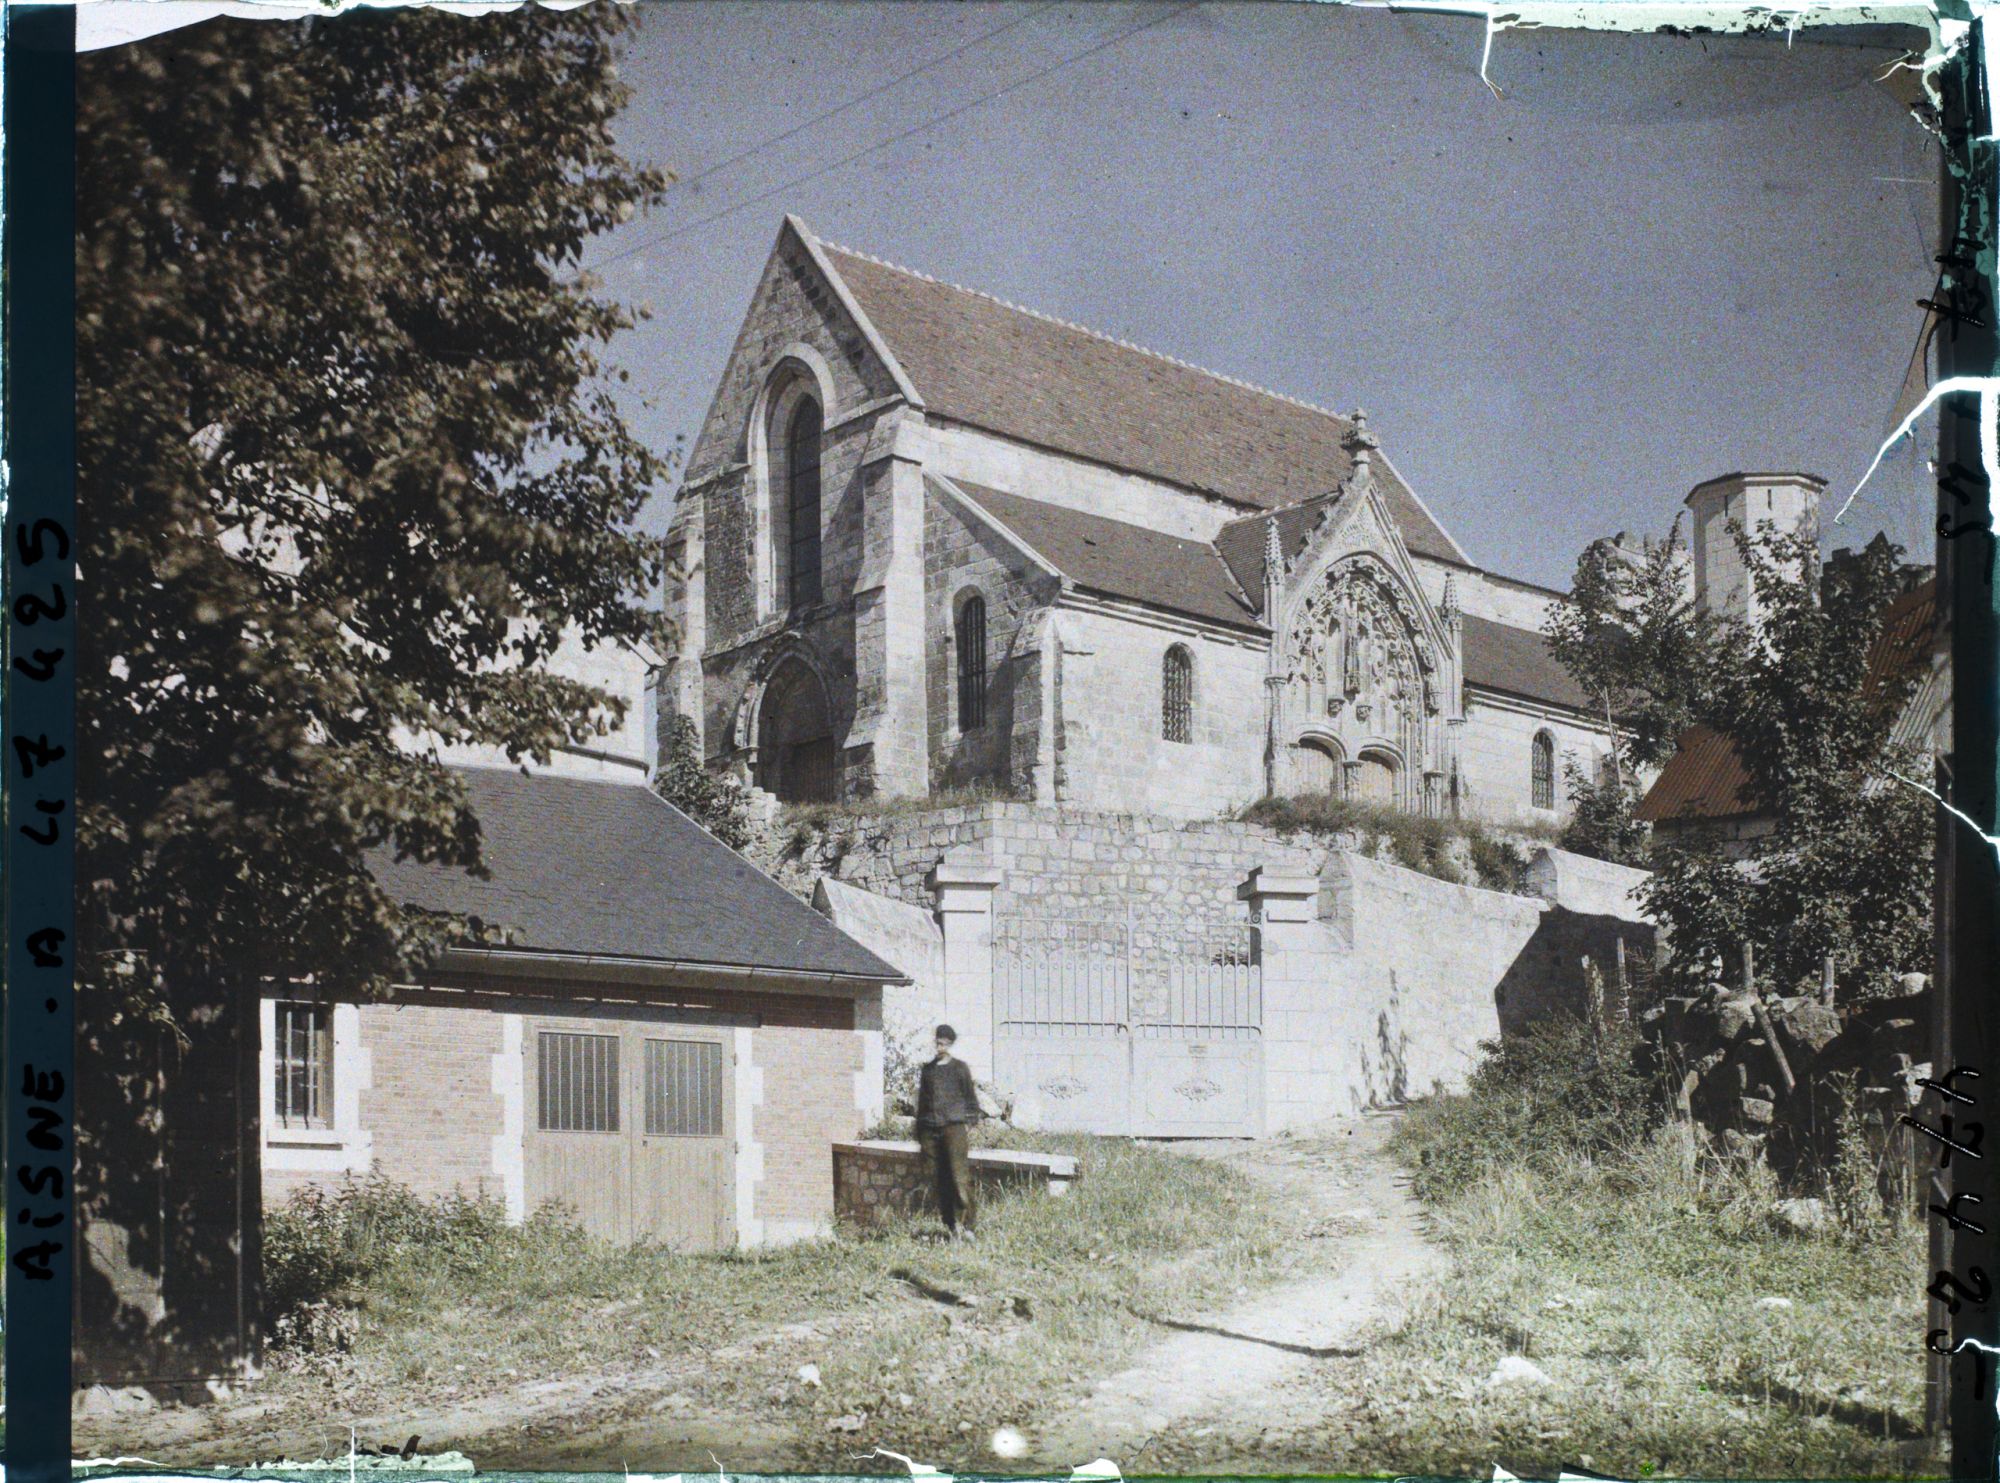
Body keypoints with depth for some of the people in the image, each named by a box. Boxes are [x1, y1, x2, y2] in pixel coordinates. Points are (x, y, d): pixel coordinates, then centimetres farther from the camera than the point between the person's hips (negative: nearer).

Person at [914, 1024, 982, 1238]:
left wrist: (970, 1122, -2)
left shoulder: (960, 1068, 7)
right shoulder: (927, 1069, 17)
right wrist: (919, 1131, 20)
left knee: (959, 1176, -14)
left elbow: (970, 1096, 8)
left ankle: (966, 1223, -11)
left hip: (954, 1126, -4)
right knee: (938, 1180, 2)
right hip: (930, 1129, 4)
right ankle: (950, 1225, 8)